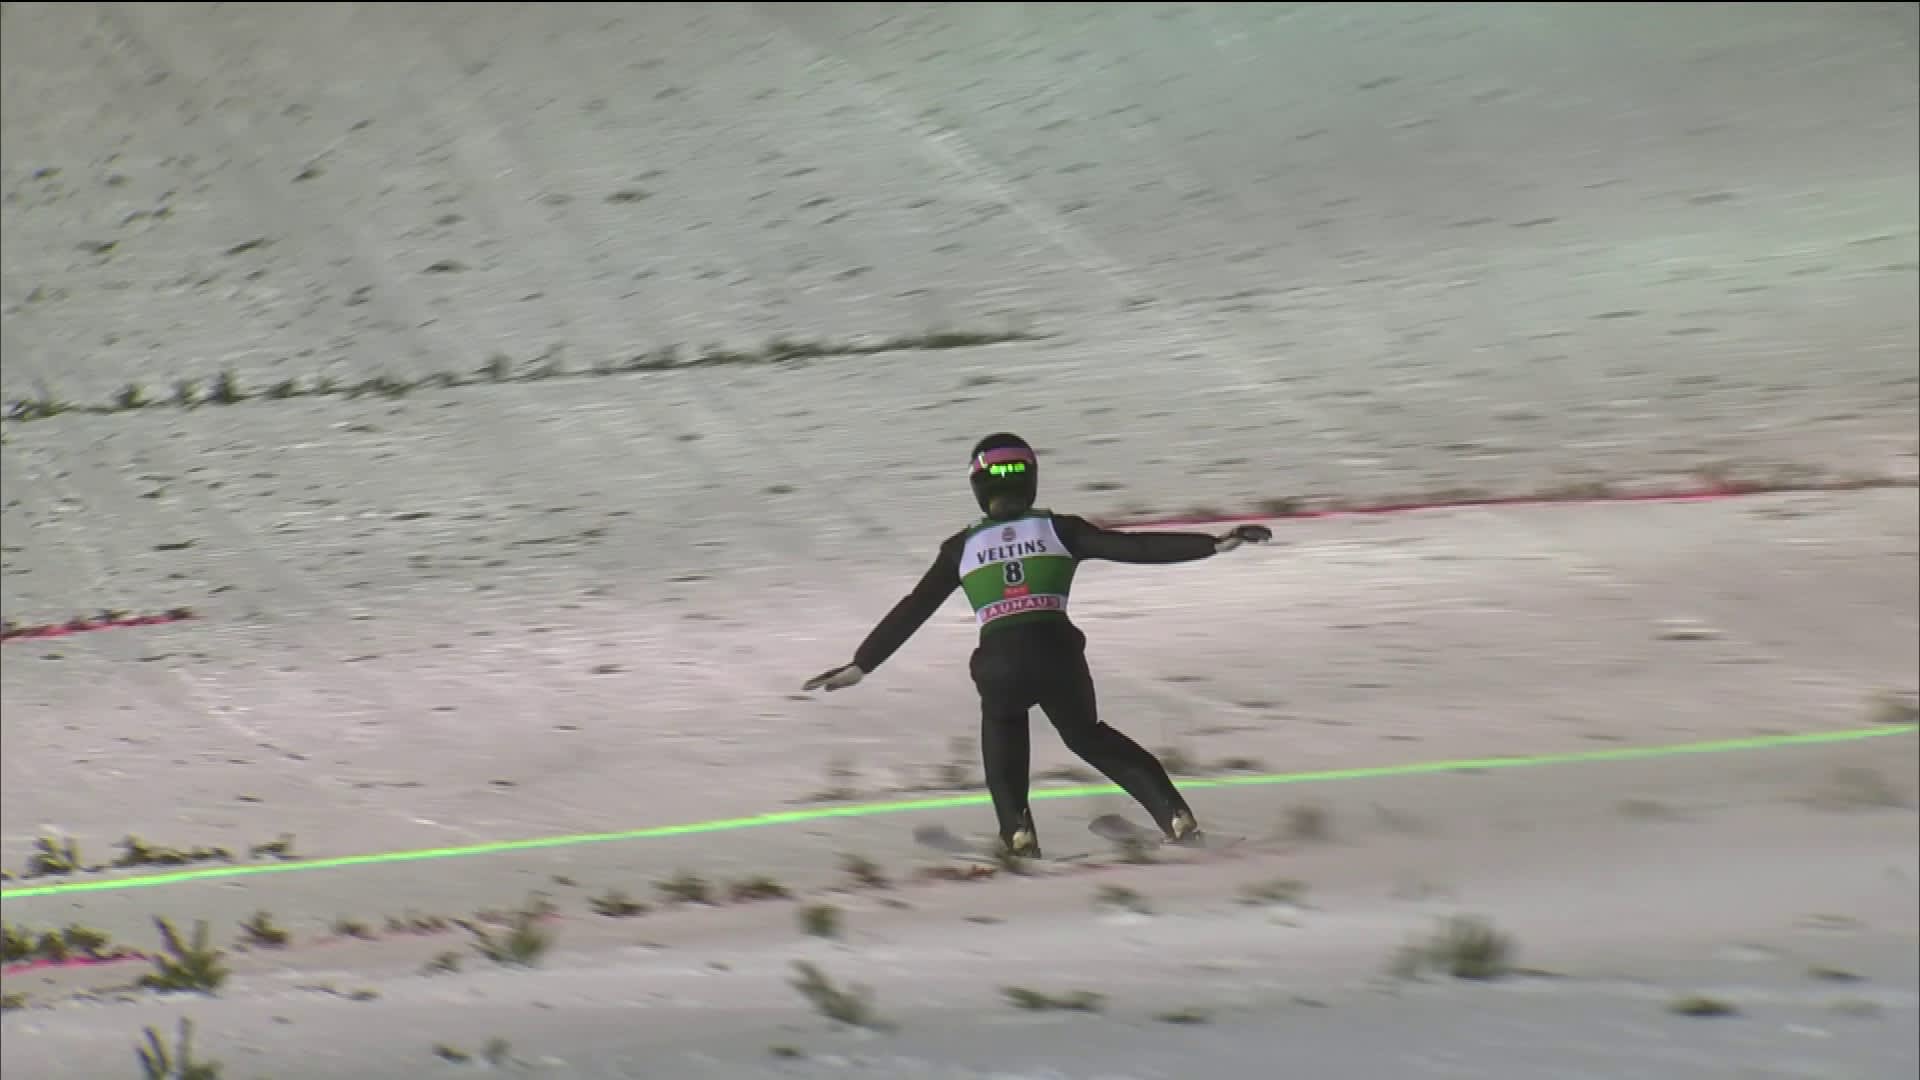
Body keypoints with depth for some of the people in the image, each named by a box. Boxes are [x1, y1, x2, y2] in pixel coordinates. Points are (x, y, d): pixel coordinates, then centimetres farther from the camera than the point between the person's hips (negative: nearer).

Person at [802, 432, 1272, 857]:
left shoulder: (962, 547, 14)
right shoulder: (1057, 529, 11)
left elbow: (911, 611, 16)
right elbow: (1134, 547, 3)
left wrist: (860, 664, 23)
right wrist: (1214, 543, 5)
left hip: (999, 667, 0)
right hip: (1058, 656, 0)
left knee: (1002, 733, 33)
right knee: (1088, 736, 27)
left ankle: (1018, 831, 12)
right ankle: (1175, 816, 13)